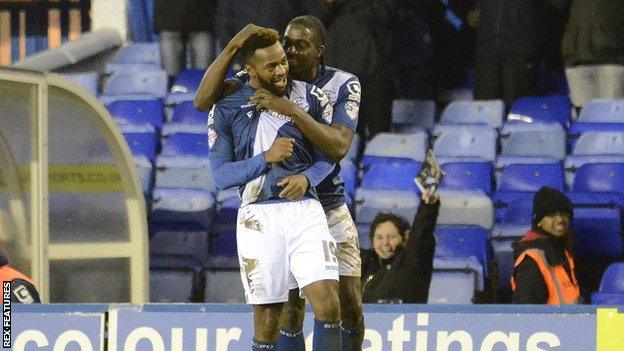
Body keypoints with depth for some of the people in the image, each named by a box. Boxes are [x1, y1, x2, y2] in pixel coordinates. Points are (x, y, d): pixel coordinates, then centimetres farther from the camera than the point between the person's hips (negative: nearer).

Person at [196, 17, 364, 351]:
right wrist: (232, 47, -28)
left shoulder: (344, 85, -7)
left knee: (350, 306, 0)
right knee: (291, 305, -7)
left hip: (329, 207, 1)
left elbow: (338, 146, -23)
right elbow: (203, 101, -18)